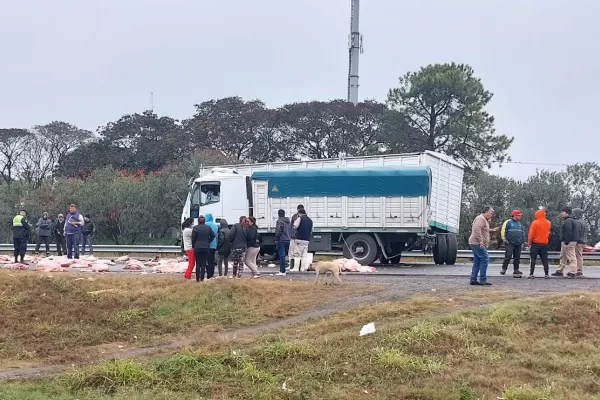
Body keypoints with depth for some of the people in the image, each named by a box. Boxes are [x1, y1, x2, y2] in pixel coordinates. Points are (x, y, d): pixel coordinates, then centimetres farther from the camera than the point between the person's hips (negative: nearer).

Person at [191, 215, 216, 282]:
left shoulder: (195, 228, -7)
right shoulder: (208, 227, 2)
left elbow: (193, 238, -5)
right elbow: (213, 236, 5)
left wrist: (193, 246, 8)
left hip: (197, 248, -2)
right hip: (206, 248, 2)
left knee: (198, 264, 4)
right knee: (204, 263, 4)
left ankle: (197, 279, 4)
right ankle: (202, 278, 0)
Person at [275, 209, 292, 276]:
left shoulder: (279, 221, -11)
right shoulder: (289, 222, 13)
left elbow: (278, 232, -17)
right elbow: (291, 232, 16)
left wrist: (276, 240, -9)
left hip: (281, 240, -7)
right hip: (288, 240, 7)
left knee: (282, 256, -7)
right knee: (283, 256, 14)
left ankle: (283, 272, -9)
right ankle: (281, 270, 17)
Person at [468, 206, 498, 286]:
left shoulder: (484, 219, 22)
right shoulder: (480, 218, -12)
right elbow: (477, 229, -25)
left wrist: (491, 230, 21)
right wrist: (480, 241, -28)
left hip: (475, 243, 11)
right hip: (477, 243, -11)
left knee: (477, 261, 11)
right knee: (485, 259, -13)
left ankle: (473, 279, 11)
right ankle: (483, 280, -15)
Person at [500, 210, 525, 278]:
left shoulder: (520, 224, 19)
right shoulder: (508, 222, -1)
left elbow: (523, 233, 26)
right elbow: (503, 231, -4)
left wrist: (522, 241, 21)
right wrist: (504, 239, -10)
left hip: (518, 244, 6)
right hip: (510, 243, -6)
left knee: (517, 257, 6)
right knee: (508, 256, -13)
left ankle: (516, 270, 12)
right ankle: (504, 268, -7)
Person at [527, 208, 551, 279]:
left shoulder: (535, 222, -13)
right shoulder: (548, 223, 3)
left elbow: (531, 233, -12)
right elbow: (548, 233, 13)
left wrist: (529, 242, -3)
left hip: (535, 243, -4)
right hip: (544, 243, 4)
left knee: (533, 259, -1)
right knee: (544, 259, 10)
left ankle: (531, 274, -6)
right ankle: (546, 274, 7)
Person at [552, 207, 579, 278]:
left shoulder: (568, 221, -15)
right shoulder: (568, 221, 20)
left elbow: (569, 232, -23)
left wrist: (567, 242, -25)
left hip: (569, 242, -11)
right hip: (564, 242, 11)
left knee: (571, 257, -9)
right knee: (563, 257, 16)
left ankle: (573, 272, -9)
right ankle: (560, 271, 22)